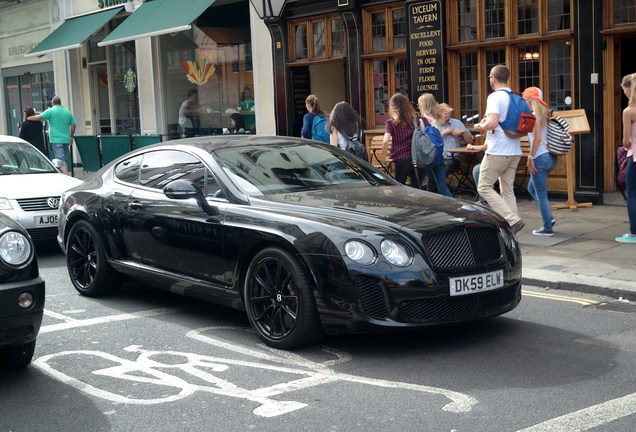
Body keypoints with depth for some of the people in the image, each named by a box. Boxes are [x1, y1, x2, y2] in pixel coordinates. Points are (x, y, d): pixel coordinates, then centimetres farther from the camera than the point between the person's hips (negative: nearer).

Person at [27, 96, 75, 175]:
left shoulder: (50, 111, -3)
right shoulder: (68, 112, 13)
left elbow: (39, 117, -8)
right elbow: (73, 126, 13)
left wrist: (27, 118, 7)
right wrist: (71, 137, 24)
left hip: (56, 140, -5)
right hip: (66, 139, 5)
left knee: (61, 161, -11)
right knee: (65, 161, 11)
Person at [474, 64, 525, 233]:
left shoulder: (495, 97, -13)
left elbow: (492, 123, -27)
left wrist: (480, 126, -8)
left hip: (497, 151, -8)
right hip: (515, 151, 8)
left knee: (484, 188, 0)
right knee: (508, 191, 13)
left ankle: (513, 220, -10)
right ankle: (512, 223, 11)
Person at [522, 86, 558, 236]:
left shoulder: (535, 115, -12)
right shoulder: (544, 113, 14)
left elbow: (537, 138, -19)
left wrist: (530, 158, -16)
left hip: (541, 157, -9)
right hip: (550, 157, 9)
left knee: (541, 194, -1)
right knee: (532, 188, 22)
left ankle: (547, 228, 4)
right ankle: (548, 218, 17)